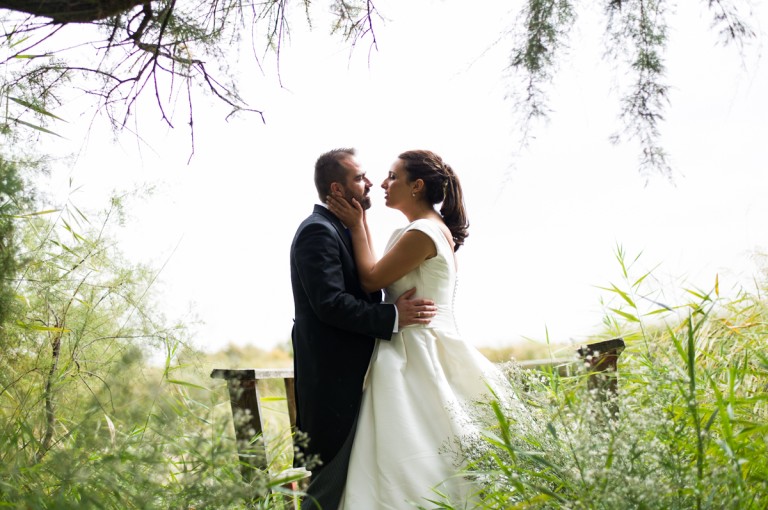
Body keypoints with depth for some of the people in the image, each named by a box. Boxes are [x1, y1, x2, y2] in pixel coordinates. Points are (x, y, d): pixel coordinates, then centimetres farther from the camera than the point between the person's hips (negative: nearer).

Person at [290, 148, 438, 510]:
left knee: (345, 474, 15)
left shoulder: (339, 229, 17)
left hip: (348, 373, 10)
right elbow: (330, 303, -24)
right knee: (331, 478, -5)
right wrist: (393, 316, -24)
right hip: (332, 376, -10)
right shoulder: (318, 231, -15)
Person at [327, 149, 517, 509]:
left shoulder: (422, 233, -15)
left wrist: (357, 226, -3)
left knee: (414, 460, -7)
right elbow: (378, 274, 17)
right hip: (422, 349, 10)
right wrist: (362, 224, 15)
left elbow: (371, 280, -12)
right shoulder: (436, 228, 15)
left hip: (417, 356, -10)